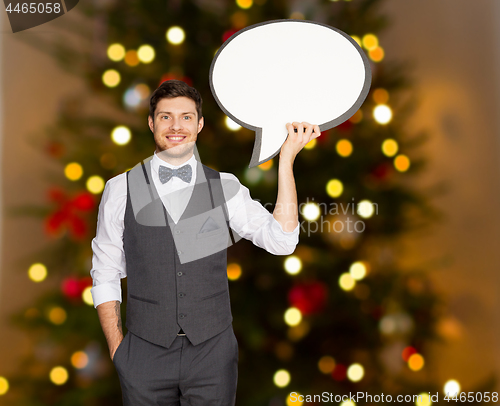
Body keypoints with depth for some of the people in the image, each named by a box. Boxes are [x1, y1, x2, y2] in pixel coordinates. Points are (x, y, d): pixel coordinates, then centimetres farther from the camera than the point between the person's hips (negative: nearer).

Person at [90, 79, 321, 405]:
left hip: (213, 353, 1)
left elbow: (281, 240, -9)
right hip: (145, 353, 0)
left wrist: (287, 159, -12)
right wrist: (117, 350, -1)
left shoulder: (225, 187, 3)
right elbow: (105, 275, 6)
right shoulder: (121, 190, 1)